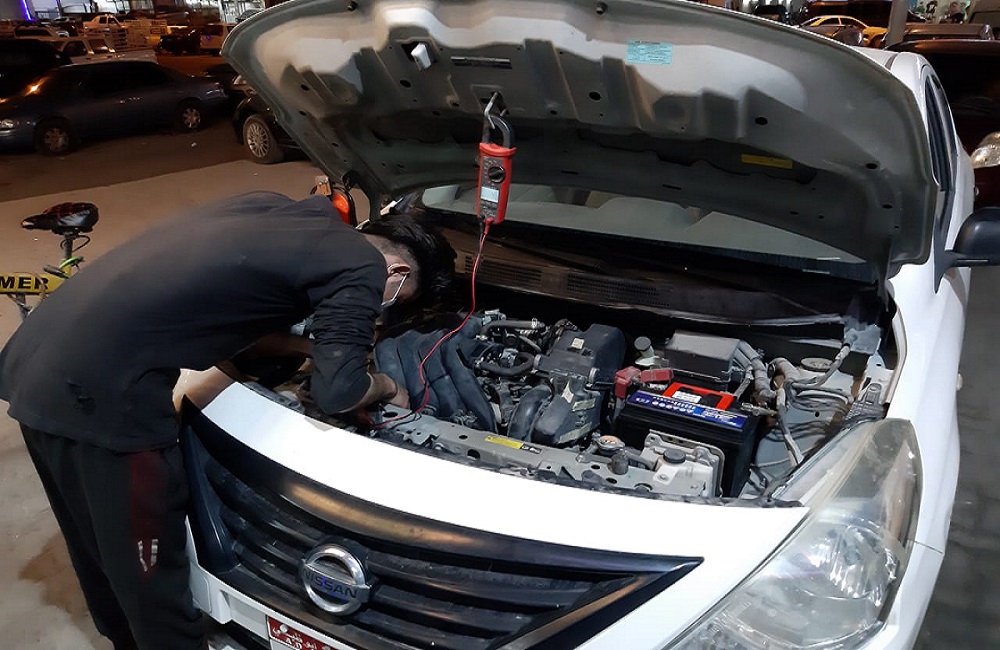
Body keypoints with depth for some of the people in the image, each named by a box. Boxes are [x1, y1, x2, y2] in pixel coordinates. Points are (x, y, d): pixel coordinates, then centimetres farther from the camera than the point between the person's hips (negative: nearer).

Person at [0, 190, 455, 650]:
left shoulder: (281, 213, 17)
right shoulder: (361, 267, -7)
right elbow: (336, 391, -11)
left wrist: (309, 347, 28)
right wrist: (387, 387, 10)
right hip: (100, 388, -9)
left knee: (100, 548, 28)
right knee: (148, 569, 13)